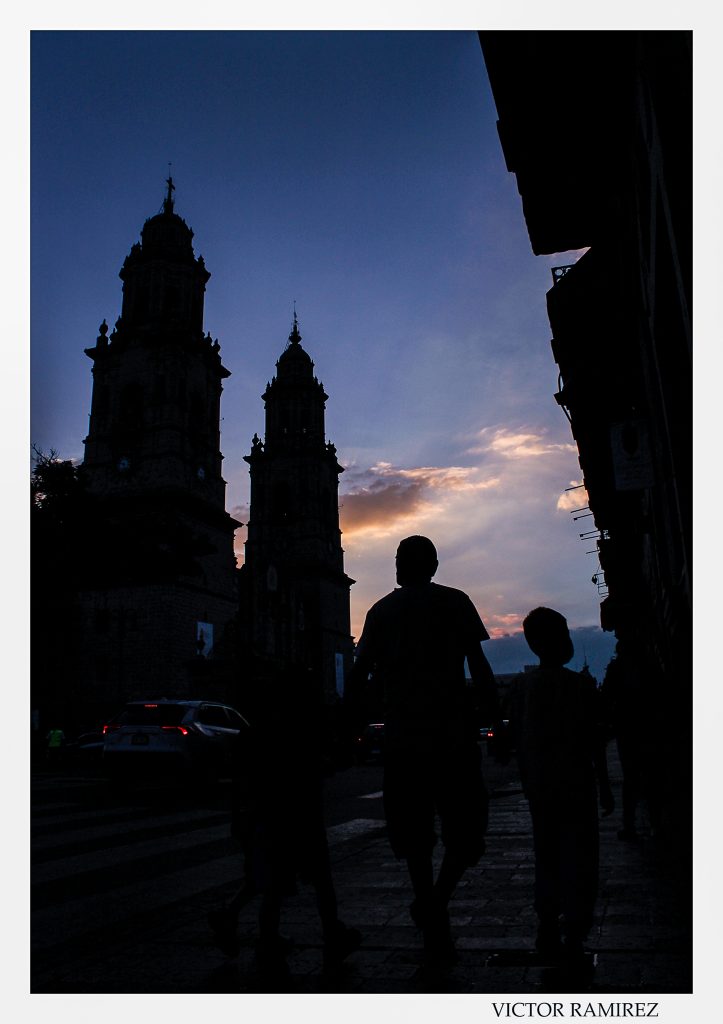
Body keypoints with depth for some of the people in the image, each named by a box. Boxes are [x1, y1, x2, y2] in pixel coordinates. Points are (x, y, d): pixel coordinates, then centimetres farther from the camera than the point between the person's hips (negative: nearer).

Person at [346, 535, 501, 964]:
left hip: (402, 739, 3)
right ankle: (437, 900, -7)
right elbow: (479, 665, -2)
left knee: (416, 834, 12)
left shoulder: (381, 610, 10)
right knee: (466, 828, 10)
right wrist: (492, 715, 5)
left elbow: (360, 675, 7)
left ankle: (432, 919, 14)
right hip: (453, 733, -2)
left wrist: (357, 721, 16)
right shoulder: (455, 602, 3)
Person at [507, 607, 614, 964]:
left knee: (546, 858, 16)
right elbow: (594, 741, -8)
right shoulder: (581, 684, -12)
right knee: (579, 861, 7)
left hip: (539, 787, 4)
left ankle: (548, 932, 20)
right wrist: (605, 787, 2)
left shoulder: (521, 685, -1)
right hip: (577, 785, -4)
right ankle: (573, 937, 7)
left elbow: (516, 739, 4)